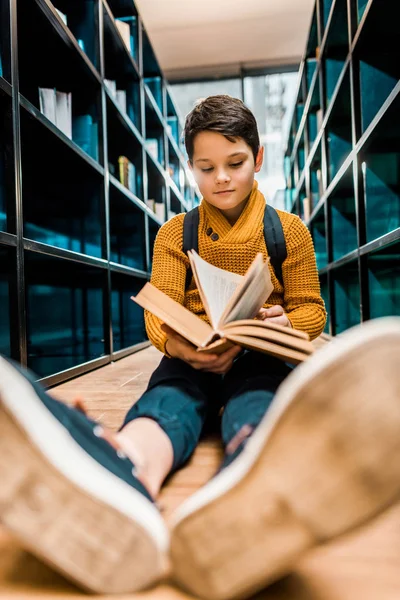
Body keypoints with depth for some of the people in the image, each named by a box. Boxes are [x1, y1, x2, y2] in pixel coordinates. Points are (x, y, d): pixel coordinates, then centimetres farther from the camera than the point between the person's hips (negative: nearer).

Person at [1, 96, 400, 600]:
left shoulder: (289, 230, 10)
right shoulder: (175, 233, 10)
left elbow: (311, 308, 11)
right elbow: (158, 315, 2)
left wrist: (284, 322, -15)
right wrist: (182, 346, -23)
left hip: (260, 357, 0)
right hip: (191, 359, 1)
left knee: (257, 406, -36)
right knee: (166, 401, -34)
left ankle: (242, 506, -70)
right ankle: (121, 485, -68)